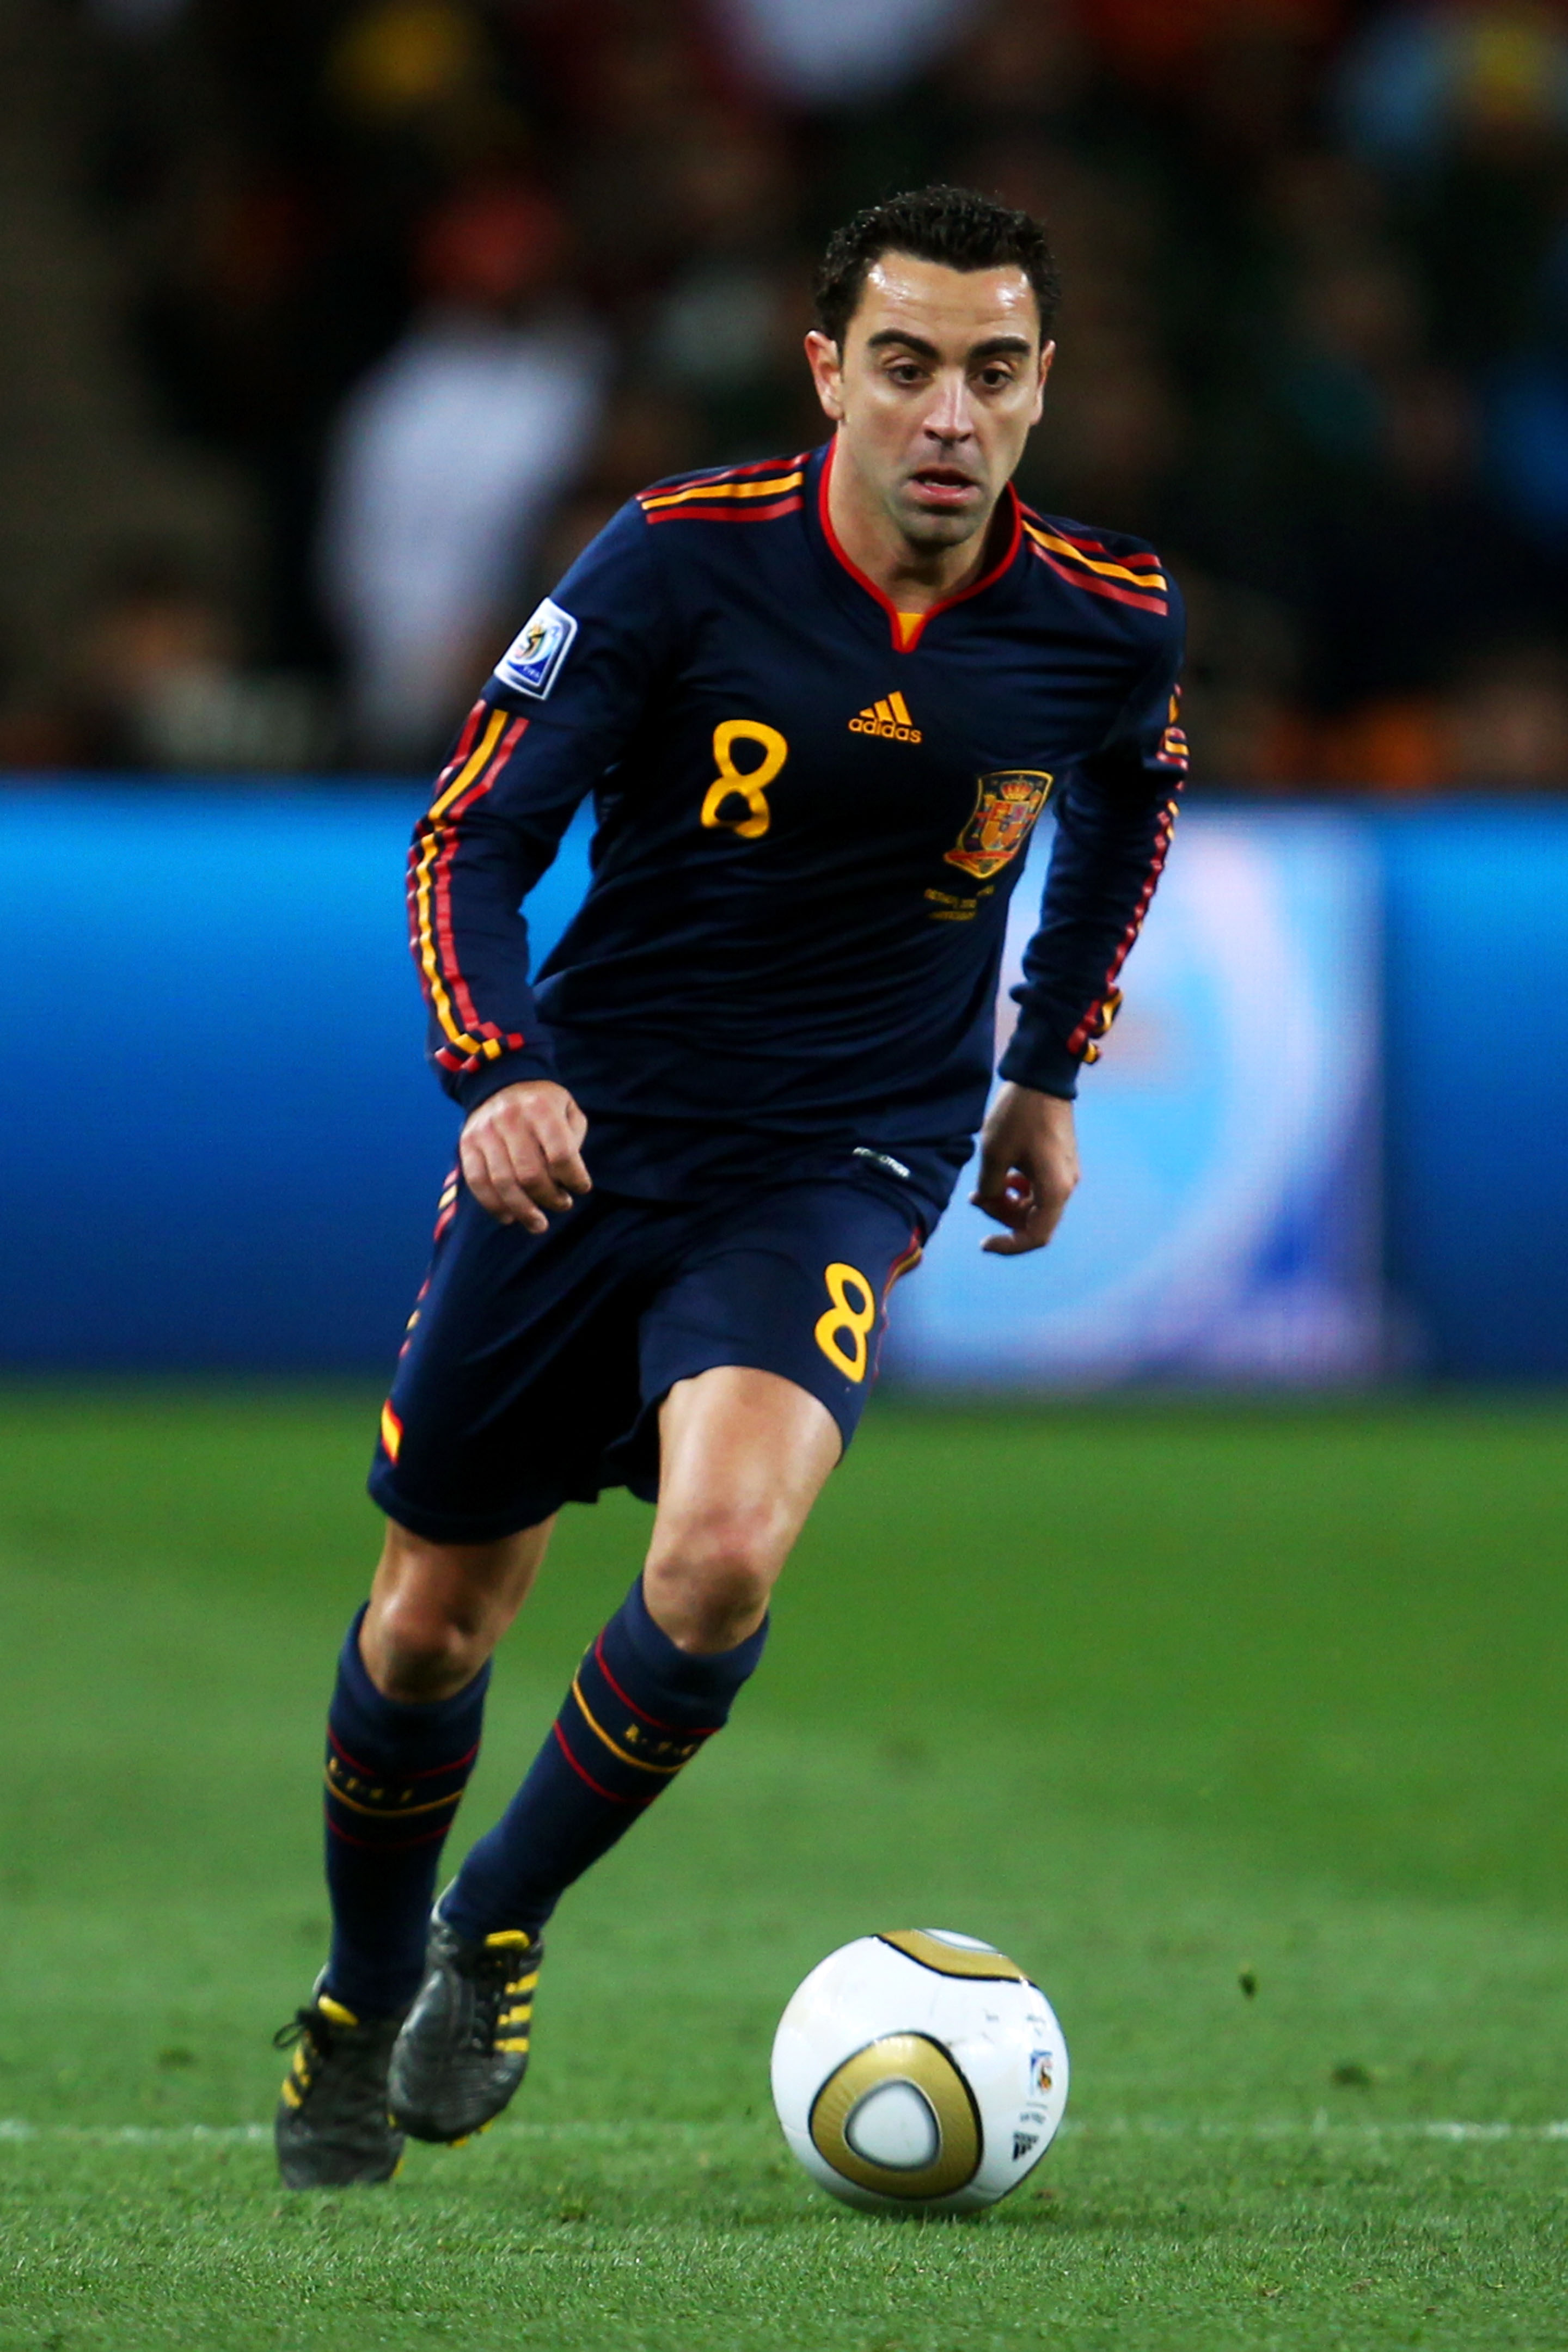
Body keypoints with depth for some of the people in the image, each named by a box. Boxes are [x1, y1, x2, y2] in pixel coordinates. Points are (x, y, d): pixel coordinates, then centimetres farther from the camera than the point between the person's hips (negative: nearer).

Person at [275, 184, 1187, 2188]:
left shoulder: (1107, 626, -6)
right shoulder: (680, 565, -13)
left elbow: (1131, 807, 18)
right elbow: (474, 837, -8)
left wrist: (1049, 1070, 21)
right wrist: (496, 1073, -25)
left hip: (836, 1175, 0)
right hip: (579, 1140, 0)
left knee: (722, 1555, -27)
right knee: (435, 1619, 8)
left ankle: (499, 1929, -1)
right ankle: (361, 2004, 36)